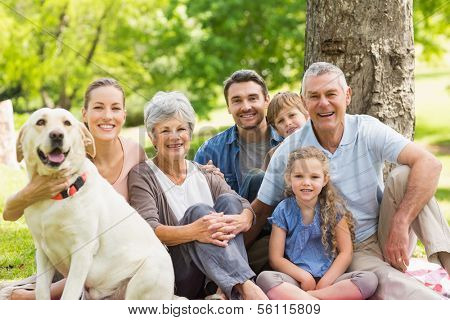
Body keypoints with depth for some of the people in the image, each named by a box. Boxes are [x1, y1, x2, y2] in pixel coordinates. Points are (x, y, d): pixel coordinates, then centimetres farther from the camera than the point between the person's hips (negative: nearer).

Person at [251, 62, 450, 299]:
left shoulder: (367, 130, -8)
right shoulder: (289, 152, -6)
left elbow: (429, 164, -21)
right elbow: (260, 211, 2)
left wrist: (400, 225, -30)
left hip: (385, 235, 2)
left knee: (403, 176, -25)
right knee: (387, 282, -36)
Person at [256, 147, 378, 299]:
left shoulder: (334, 208, 5)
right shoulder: (283, 211, 3)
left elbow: (346, 252, 0)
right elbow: (275, 258, -1)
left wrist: (324, 283, -12)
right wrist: (305, 277, -14)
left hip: (329, 277, 2)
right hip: (296, 278, -1)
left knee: (370, 279, -26)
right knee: (264, 278, -31)